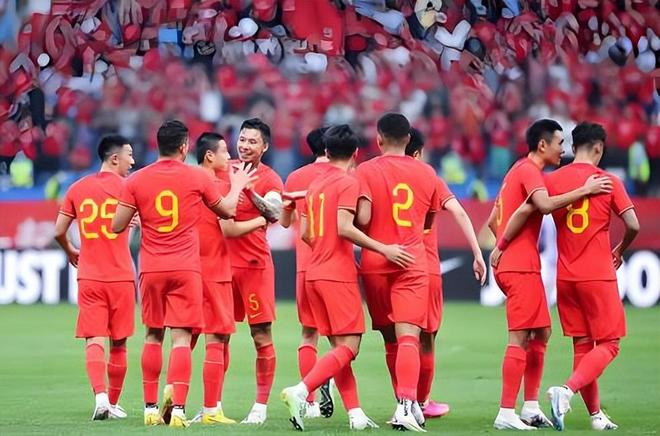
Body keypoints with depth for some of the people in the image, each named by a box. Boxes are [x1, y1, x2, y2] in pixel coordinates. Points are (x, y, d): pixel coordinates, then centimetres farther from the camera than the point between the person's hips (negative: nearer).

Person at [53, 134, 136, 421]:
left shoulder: (78, 188, 6)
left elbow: (59, 232, 8)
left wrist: (71, 252, 26)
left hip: (89, 278, 2)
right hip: (120, 277, -2)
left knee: (94, 340, -5)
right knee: (118, 343, 11)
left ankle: (101, 396, -25)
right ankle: (113, 403, 19)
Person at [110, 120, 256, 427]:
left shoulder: (137, 180, 0)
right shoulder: (198, 178, -1)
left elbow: (117, 226, 1)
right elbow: (228, 210, 14)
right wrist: (237, 186, 33)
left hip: (151, 269, 2)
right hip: (185, 269, -2)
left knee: (153, 336, 14)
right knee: (181, 338, -4)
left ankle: (151, 408, 14)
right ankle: (178, 408, -14)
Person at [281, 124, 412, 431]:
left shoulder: (314, 186, 14)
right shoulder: (348, 183, -8)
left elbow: (305, 234, 16)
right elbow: (344, 227, -20)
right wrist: (383, 249, -17)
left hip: (314, 274, 8)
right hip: (338, 274, -8)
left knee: (339, 346, 8)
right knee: (348, 347, -8)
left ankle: (356, 414, 3)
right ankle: (300, 392, -25)